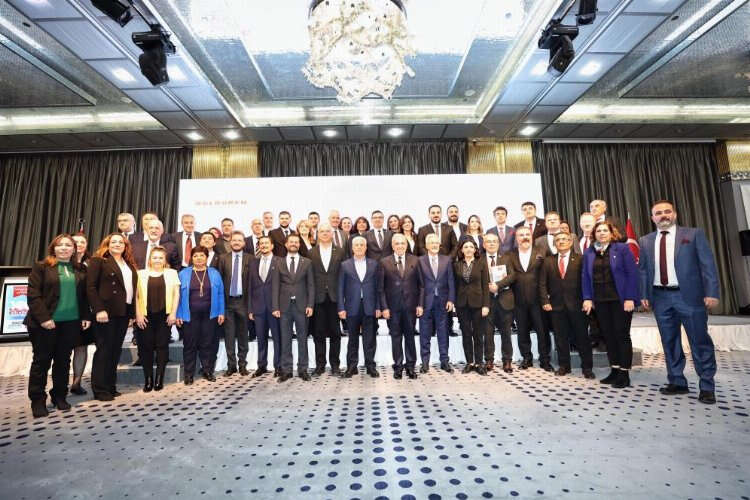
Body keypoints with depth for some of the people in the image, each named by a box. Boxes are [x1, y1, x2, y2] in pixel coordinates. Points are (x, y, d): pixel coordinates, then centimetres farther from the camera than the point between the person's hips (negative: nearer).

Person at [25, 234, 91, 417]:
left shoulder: (80, 270, 9)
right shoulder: (41, 267, -2)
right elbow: (33, 295, -8)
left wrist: (85, 316, 4)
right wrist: (43, 318, -16)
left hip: (71, 322, 3)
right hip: (45, 322, -3)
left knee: (63, 360, 10)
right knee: (41, 360, 6)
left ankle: (59, 396, 23)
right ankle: (38, 400, 18)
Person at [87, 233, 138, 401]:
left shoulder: (130, 265, 17)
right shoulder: (98, 261, -1)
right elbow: (90, 287, -9)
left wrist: (132, 313, 10)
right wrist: (99, 310, -18)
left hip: (124, 313, 6)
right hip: (106, 312, -6)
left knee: (116, 350, 10)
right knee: (104, 349, 0)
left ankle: (110, 386, 19)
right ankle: (100, 390, 9)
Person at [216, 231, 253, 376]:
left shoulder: (250, 258, 0)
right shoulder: (223, 258, 5)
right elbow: (219, 280, 2)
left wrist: (250, 304, -7)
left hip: (243, 301, -1)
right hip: (227, 301, 1)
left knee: (243, 335, 9)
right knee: (229, 335, 6)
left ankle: (242, 365, 21)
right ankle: (231, 365, 19)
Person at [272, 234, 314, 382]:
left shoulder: (307, 262, 6)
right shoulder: (279, 263, 6)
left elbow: (311, 285, 3)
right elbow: (275, 286, 3)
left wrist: (310, 305, -5)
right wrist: (275, 307, -4)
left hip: (301, 305, 0)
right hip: (284, 306, 0)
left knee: (302, 338, 6)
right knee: (285, 339, 6)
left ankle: (303, 369, 15)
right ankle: (286, 370, 16)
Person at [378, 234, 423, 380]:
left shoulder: (415, 261, 3)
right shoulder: (384, 262, -1)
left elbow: (420, 285, 4)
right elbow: (381, 288, -1)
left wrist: (419, 304, -2)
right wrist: (384, 307, -7)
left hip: (410, 305, 1)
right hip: (393, 306, -1)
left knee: (410, 336, 10)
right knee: (396, 337, 8)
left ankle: (410, 366, 22)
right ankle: (398, 366, 21)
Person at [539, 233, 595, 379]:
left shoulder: (580, 259, 2)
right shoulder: (548, 261, 9)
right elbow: (542, 284, 6)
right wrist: (545, 301, -2)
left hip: (577, 305, -2)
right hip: (557, 305, 2)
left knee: (582, 336, 4)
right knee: (560, 337, 8)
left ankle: (587, 367, 17)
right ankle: (564, 366, 20)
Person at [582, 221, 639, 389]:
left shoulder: (622, 248, -2)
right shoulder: (589, 253, 9)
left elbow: (632, 273, -7)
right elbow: (585, 277, 8)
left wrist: (630, 298, -13)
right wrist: (587, 298, -1)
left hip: (620, 299, -4)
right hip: (600, 301, 4)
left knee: (622, 335, 2)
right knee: (608, 335, 9)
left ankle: (624, 373, 11)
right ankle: (615, 370, 19)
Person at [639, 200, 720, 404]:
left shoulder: (694, 234, 2)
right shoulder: (646, 241, 10)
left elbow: (708, 264, -2)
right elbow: (643, 270, 11)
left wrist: (711, 293, -11)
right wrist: (644, 295, 4)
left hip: (689, 295, -3)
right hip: (660, 297, 3)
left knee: (700, 342, 3)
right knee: (670, 342, 9)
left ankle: (707, 387, 16)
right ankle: (677, 382, 21)